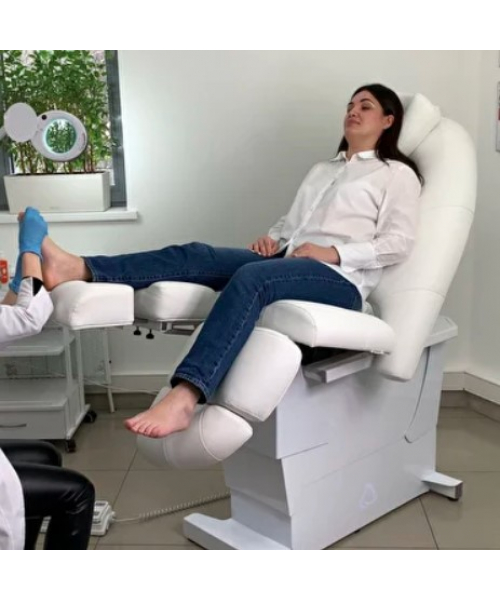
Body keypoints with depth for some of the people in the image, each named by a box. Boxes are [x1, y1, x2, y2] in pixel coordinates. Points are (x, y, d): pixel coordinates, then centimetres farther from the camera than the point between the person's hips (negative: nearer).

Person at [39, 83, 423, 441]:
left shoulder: (397, 174, 12)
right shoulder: (322, 170, 31)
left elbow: (398, 244, -2)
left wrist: (334, 252, -14)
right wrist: (272, 239, 6)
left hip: (340, 278, -6)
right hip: (287, 263, 7)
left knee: (250, 278, -37)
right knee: (194, 256, -17)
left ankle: (183, 399, -51)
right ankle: (81, 270, -33)